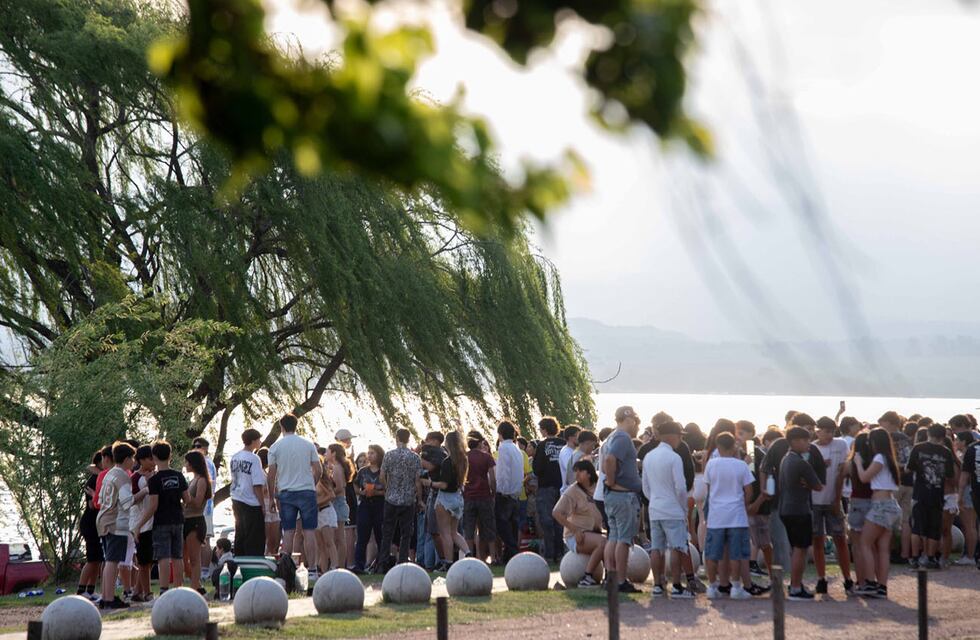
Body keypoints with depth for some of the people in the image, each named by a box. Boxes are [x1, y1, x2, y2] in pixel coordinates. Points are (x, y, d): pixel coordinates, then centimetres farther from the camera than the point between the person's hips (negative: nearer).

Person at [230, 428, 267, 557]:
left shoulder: (235, 458, 8)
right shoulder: (254, 459, -15)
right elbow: (257, 485, -17)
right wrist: (263, 505, -10)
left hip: (236, 501, 8)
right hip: (252, 503, -8)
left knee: (240, 536, 15)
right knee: (255, 538, -3)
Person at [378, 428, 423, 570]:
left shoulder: (389, 455, -4)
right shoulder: (415, 457, -4)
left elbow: (382, 477, -1)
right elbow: (418, 480, -5)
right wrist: (419, 498, 7)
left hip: (391, 499, 1)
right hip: (408, 500, 0)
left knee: (387, 532, 7)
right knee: (405, 533, 5)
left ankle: (383, 563, 4)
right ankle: (402, 563, 2)